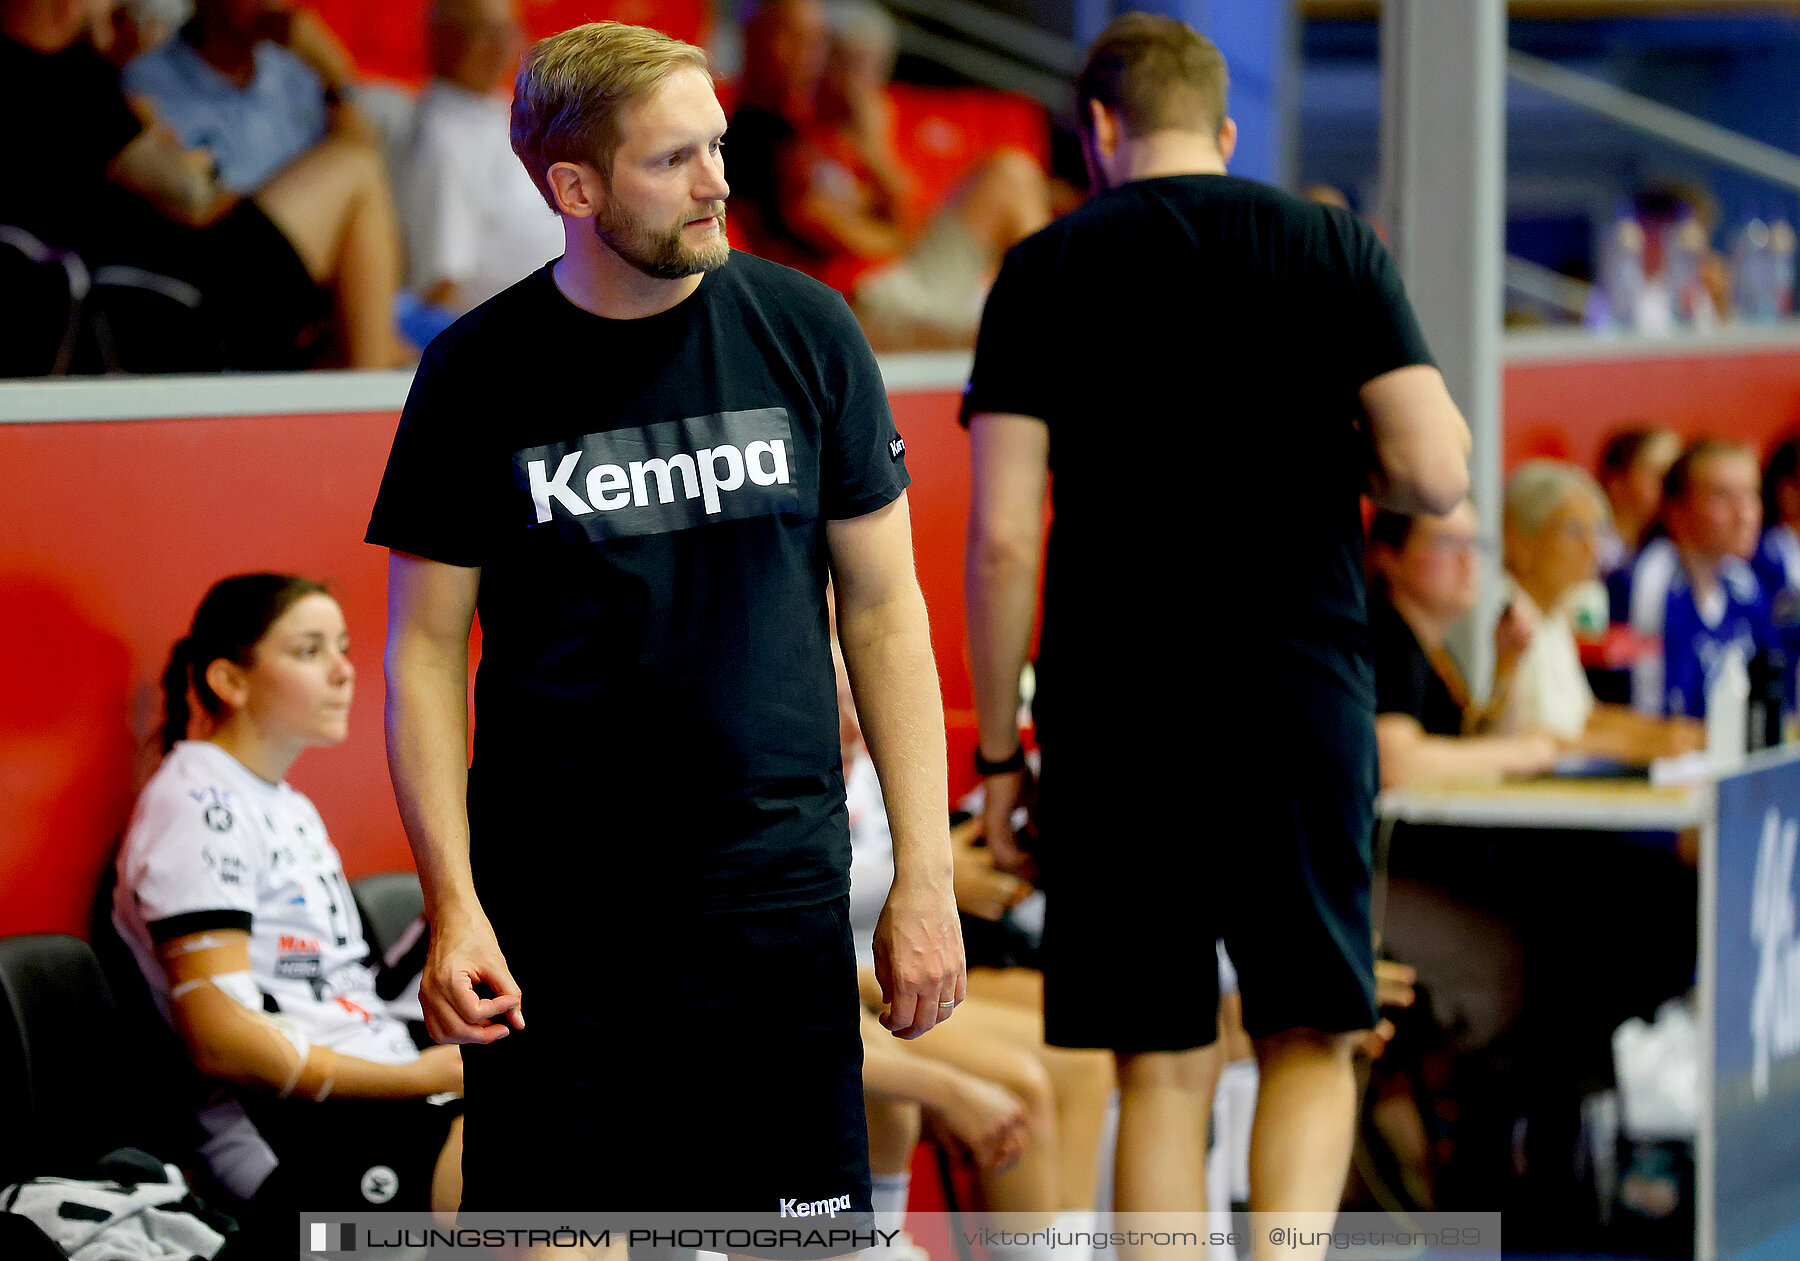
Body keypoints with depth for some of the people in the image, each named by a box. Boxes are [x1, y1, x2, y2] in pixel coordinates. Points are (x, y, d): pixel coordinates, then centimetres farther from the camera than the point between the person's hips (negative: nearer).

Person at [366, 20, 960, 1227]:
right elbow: (426, 649, 1)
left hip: (778, 897, 1)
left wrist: (926, 876, 1)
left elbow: (883, 605, 6)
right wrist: (453, 905, -8)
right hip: (551, 903, -1)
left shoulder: (804, 332, 2)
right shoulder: (481, 373, -2)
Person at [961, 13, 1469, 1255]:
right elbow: (1435, 474, -4)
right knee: (1312, 1036, 13)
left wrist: (999, 749, 4)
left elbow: (1003, 537, -4)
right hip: (1301, 693, 0)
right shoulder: (1333, 246, 4)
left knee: (1162, 1069, 7)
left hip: (1114, 706, 0)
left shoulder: (1045, 271, 2)